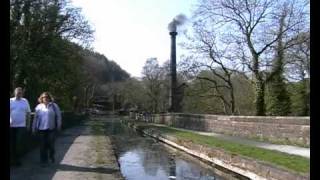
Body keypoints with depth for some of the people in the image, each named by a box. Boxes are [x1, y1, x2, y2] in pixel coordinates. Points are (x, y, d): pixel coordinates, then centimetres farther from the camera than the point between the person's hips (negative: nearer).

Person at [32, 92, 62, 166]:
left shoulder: (54, 106, 3)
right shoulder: (38, 107, 9)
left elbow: (58, 116, 3)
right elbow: (36, 118, 11)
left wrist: (58, 126, -1)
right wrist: (34, 128, 10)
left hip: (51, 129, -2)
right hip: (41, 129, 2)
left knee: (51, 144, 1)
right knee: (43, 145, 4)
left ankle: (51, 157, 28)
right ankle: (43, 161, 15)